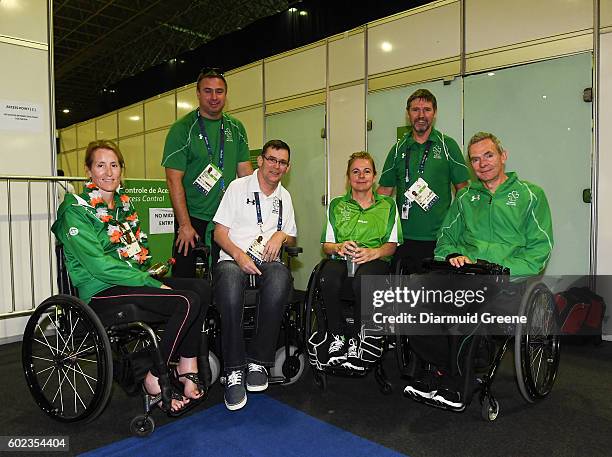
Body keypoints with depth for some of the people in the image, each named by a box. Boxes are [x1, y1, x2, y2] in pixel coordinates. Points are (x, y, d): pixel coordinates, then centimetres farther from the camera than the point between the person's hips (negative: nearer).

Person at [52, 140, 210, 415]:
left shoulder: (123, 203, 16)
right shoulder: (76, 211, -8)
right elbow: (98, 265, -17)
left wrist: (146, 271, 2)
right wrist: (150, 282, -20)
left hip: (134, 279, 7)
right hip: (100, 291, -7)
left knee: (201, 288, -16)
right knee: (187, 302, -26)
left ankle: (187, 368, -7)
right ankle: (153, 383, -11)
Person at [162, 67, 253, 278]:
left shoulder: (236, 128, 7)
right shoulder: (182, 129, -7)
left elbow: (245, 170, 10)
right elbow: (174, 180, -11)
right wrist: (185, 224, -16)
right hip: (192, 216, -3)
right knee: (183, 277, 5)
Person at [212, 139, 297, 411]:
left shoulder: (284, 197, 23)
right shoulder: (238, 187, 9)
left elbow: (292, 239, 26)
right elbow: (219, 233, 3)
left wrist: (281, 235, 1)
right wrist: (239, 256, -16)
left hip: (268, 262, 3)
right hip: (233, 259, -2)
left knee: (281, 278, -36)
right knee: (230, 285, -40)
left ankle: (258, 361, -23)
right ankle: (234, 371, -27)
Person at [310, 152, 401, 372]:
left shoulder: (388, 205, 18)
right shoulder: (336, 205, 21)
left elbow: (391, 245, 10)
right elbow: (326, 245, 14)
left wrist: (372, 252, -12)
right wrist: (339, 247, -10)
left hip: (375, 261, -1)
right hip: (341, 260, 2)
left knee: (362, 281, -39)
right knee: (328, 280, -36)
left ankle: (358, 338, -16)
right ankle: (337, 337, -16)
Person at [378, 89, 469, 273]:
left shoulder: (448, 145, 3)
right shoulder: (399, 149, 9)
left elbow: (462, 188, 4)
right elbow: (385, 190, 10)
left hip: (439, 237, -2)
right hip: (404, 237, 2)